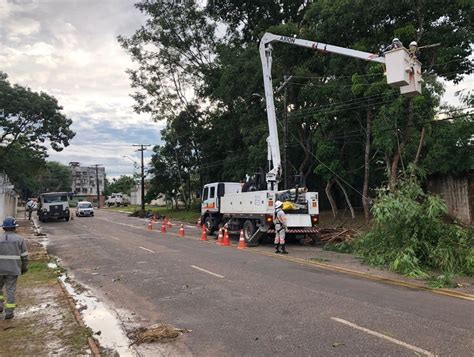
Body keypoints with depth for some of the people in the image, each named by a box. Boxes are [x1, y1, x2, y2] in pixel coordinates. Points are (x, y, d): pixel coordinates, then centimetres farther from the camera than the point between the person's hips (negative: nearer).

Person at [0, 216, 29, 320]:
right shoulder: (19, 239, -5)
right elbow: (24, 256, -1)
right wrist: (24, 268, 12)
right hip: (13, 270, 0)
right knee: (10, 290, 7)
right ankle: (9, 312, 8)